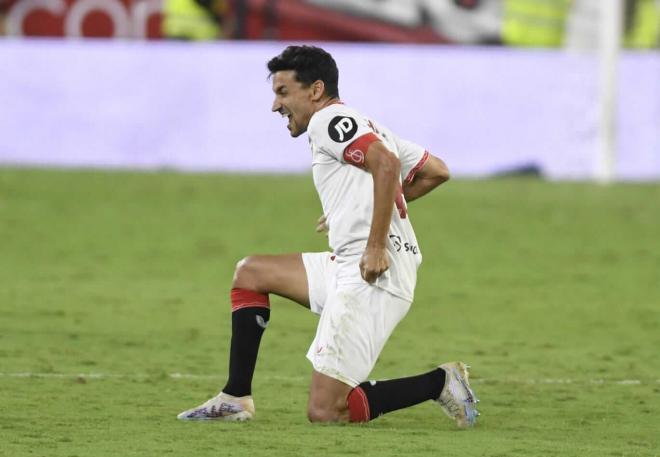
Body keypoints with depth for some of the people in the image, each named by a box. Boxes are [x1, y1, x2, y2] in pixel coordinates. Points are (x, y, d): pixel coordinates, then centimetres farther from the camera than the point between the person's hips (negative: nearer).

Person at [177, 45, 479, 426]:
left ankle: (440, 383, -5)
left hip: (370, 277, -10)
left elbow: (386, 163, -23)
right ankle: (237, 400, 18)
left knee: (324, 411, -13)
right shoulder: (365, 129, 23)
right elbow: (437, 171, 26)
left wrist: (377, 245, -24)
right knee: (250, 273, 20)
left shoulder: (329, 120, -6)